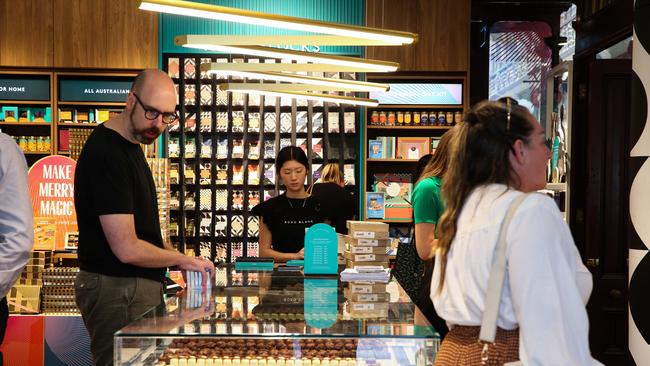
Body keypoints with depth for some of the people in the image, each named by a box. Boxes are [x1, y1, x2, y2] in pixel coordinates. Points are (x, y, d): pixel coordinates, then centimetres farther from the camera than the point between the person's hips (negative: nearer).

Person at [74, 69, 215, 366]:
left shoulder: (131, 143, 12)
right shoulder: (106, 154, -20)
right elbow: (127, 249, -23)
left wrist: (170, 253, 6)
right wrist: (183, 259, -9)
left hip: (138, 284, 10)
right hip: (117, 289, -10)